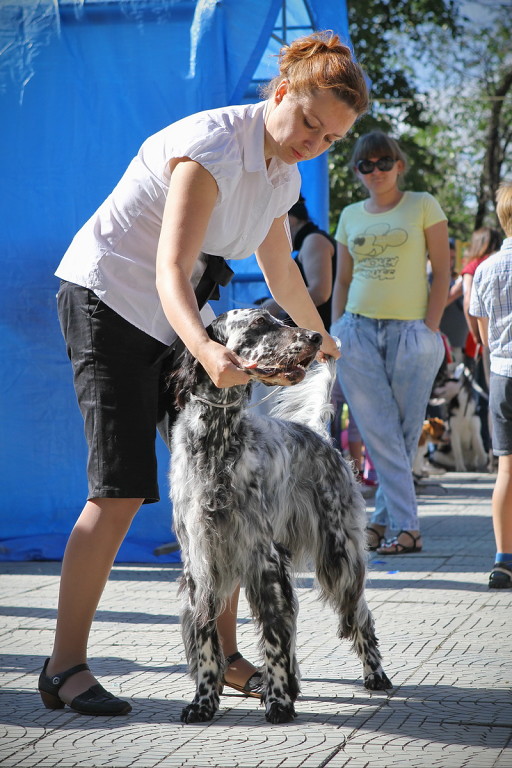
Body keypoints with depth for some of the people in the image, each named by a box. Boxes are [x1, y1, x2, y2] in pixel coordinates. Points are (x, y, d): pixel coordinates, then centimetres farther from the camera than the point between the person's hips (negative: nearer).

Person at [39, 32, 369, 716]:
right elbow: (170, 272, -35)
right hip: (108, 301, -8)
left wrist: (321, 340, 38)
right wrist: (206, 350, -54)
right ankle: (65, 667, -8)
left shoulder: (282, 177, 4)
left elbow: (281, 272, 23)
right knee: (121, 491, -15)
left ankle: (223, 654, 11)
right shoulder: (213, 147, -24)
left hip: (176, 320, 8)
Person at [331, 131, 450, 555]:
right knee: (379, 434, -4)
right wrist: (336, 331, 7)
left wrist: (430, 330, -8)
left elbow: (442, 272, 0)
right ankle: (406, 524, -3)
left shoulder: (423, 206, 3)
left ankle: (387, 520, 9)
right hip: (358, 332, 3)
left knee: (404, 433, 0)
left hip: (410, 333, -3)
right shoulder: (350, 217, 13)